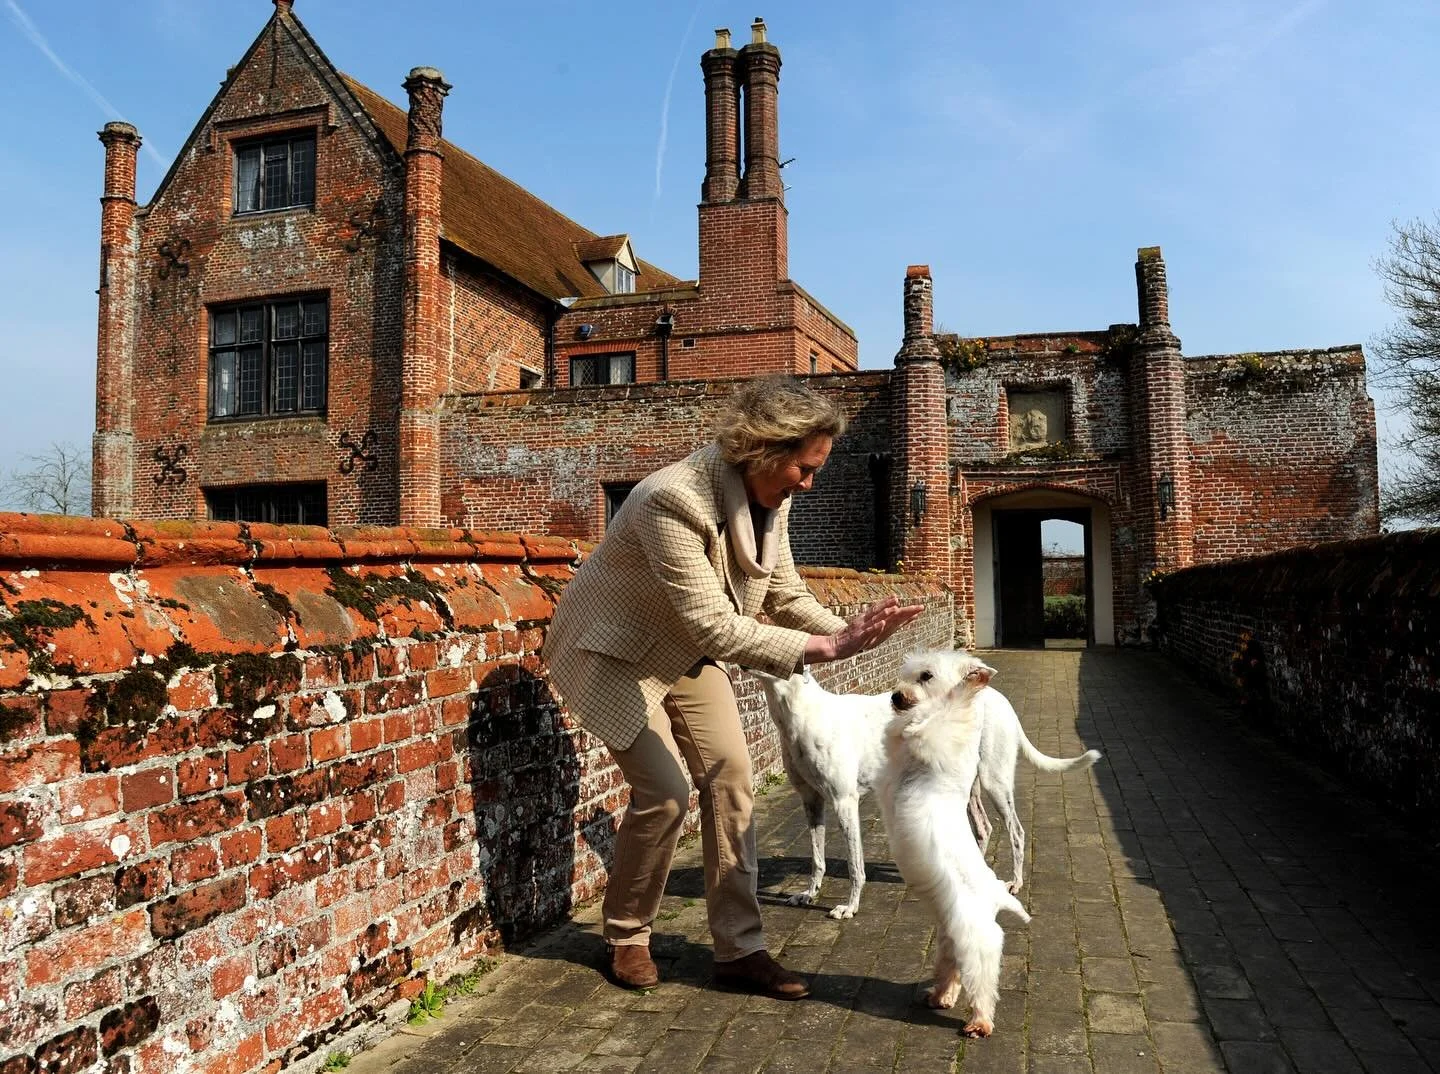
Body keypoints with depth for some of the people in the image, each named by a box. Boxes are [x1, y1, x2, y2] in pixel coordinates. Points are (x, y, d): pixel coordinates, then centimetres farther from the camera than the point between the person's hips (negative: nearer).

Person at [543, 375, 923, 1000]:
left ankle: (739, 951, 9)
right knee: (664, 792, -13)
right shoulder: (673, 500, -35)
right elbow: (714, 626, -37)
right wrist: (822, 648, -37)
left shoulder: (770, 500, -8)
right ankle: (625, 939, 13)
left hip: (687, 655, 8)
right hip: (617, 653, -7)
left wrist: (845, 632, -20)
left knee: (731, 779, -1)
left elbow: (786, 596, -2)